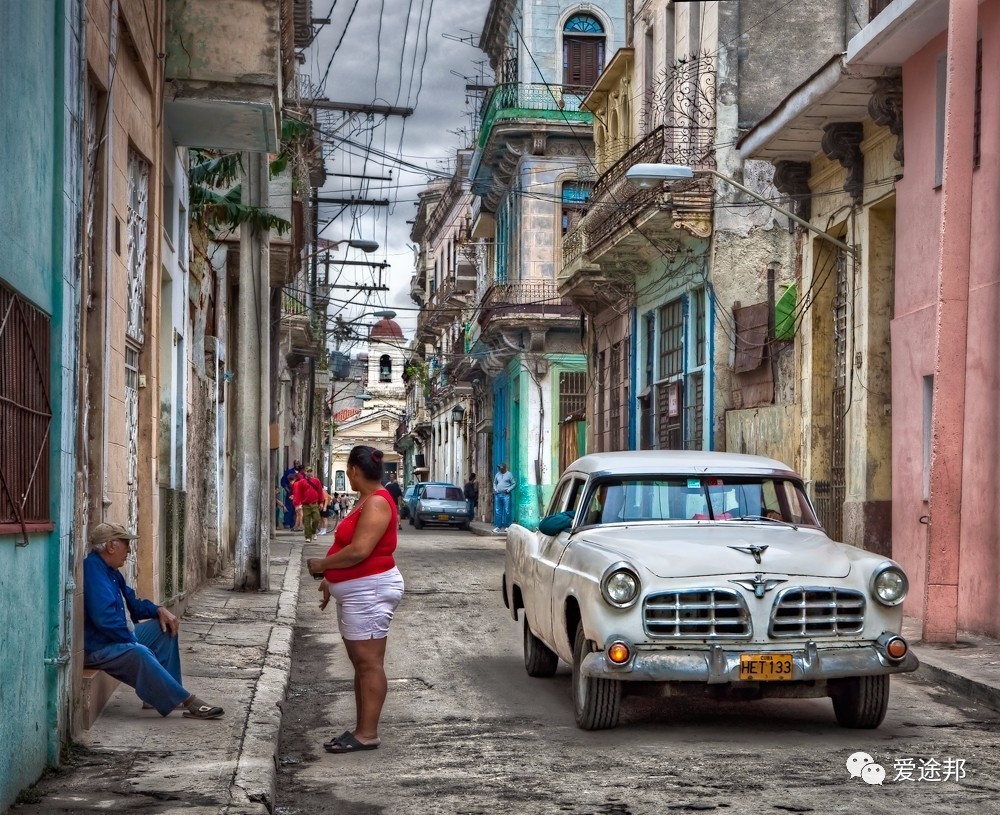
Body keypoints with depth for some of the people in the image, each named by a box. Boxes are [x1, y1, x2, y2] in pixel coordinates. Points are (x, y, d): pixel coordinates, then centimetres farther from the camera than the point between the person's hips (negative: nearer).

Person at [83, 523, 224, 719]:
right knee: (138, 654, -35)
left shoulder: (110, 571, 14)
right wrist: (133, 641, -19)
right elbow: (105, 618, -29)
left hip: (119, 637, 12)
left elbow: (133, 604, 24)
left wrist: (158, 610, 5)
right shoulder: (92, 570, -20)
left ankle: (162, 693, 0)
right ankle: (186, 701, -29)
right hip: (96, 647, -12)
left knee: (164, 627, 12)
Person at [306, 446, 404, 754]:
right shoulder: (367, 501, 16)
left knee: (369, 662, -8)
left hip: (369, 591, -11)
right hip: (356, 592, 11)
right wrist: (332, 580, 23)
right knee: (360, 663, 12)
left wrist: (322, 565, -13)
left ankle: (368, 734, -6)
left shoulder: (377, 502, -17)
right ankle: (361, 729, 17)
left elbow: (359, 551, -25)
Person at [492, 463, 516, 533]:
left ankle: (506, 526, 0)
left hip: (506, 495, -5)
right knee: (497, 511, 6)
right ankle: (498, 526, 12)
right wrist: (495, 489, 7)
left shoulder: (509, 474, -2)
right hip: (498, 495, 5)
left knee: (506, 511, -4)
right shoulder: (497, 474, 13)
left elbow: (514, 484, -3)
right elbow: (494, 483, 24)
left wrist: (508, 490, -13)